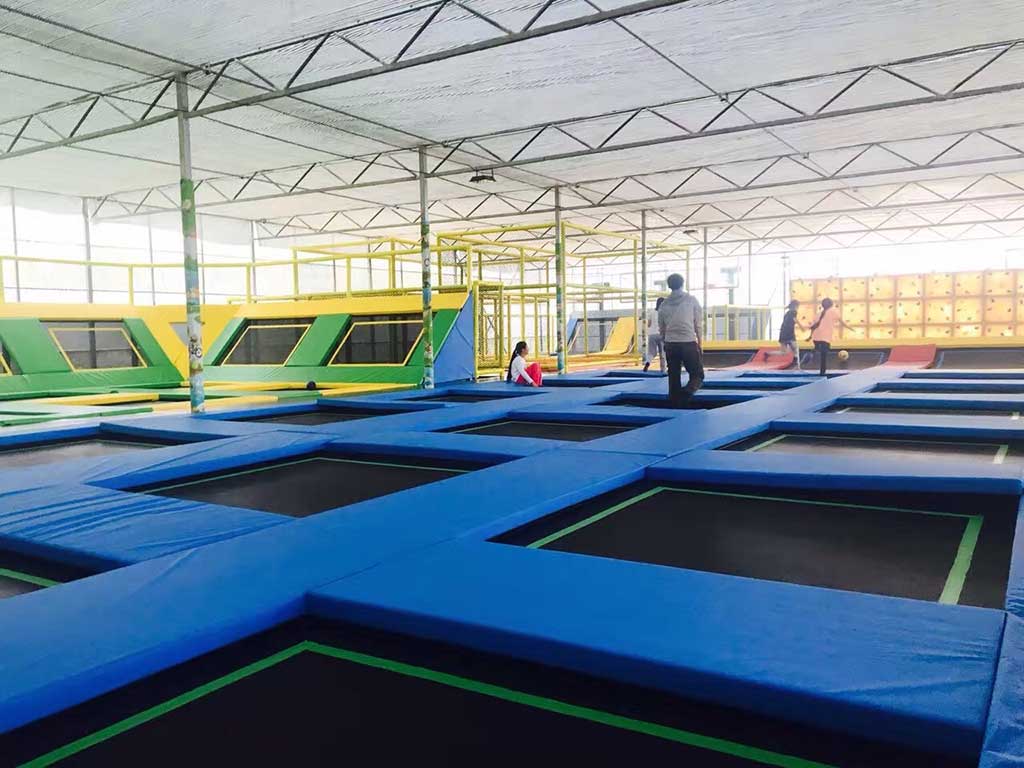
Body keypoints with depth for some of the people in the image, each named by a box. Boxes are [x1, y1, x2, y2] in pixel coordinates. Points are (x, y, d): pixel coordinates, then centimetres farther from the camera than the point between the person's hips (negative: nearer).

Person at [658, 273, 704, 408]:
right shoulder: (692, 300, 1)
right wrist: (700, 345, 8)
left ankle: (674, 406, 10)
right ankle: (686, 392, -24)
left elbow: (661, 329, 11)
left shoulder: (664, 304, 8)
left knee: (673, 378, 10)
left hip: (670, 345, 3)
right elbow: (698, 325, 1)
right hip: (689, 343, -3)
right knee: (697, 375, 5)